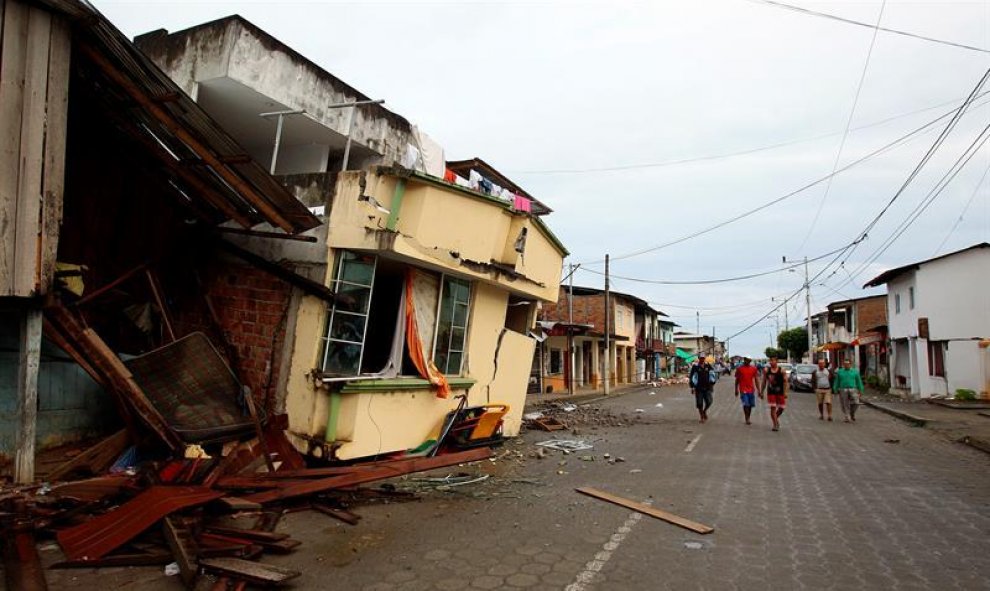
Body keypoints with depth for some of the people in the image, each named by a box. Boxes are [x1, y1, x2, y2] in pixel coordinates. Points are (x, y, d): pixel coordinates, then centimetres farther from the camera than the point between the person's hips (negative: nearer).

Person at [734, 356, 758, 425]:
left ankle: (748, 418, 22)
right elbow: (737, 380, 4)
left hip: (751, 390, 3)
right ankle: (747, 419, -3)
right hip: (743, 390, -3)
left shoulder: (753, 368, 6)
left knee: (750, 405, 7)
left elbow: (756, 380, 9)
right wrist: (736, 390, 4)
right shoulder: (739, 368, -2)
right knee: (746, 404, -11)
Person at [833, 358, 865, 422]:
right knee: (845, 405, -1)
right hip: (843, 390, 0)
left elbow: (859, 381, 8)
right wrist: (835, 390, 2)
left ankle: (852, 413, 14)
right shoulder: (839, 372, 6)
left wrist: (860, 391, 4)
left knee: (855, 402, -12)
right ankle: (847, 418, 8)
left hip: (853, 390, 0)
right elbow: (836, 382, 7)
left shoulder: (855, 372, 7)